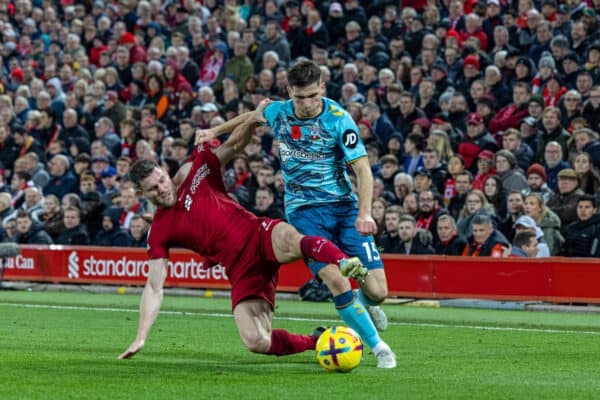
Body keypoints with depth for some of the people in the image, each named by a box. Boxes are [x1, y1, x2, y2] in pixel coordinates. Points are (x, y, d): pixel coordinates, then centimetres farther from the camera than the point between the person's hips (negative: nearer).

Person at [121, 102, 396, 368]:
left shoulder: (194, 171, 7)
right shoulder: (159, 231, 6)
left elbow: (234, 143, 10)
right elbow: (154, 287, 5)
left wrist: (252, 120, -13)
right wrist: (141, 337, -3)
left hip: (260, 236, -1)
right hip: (241, 270, 1)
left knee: (289, 239, -40)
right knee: (256, 342, -20)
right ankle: (319, 341, 3)